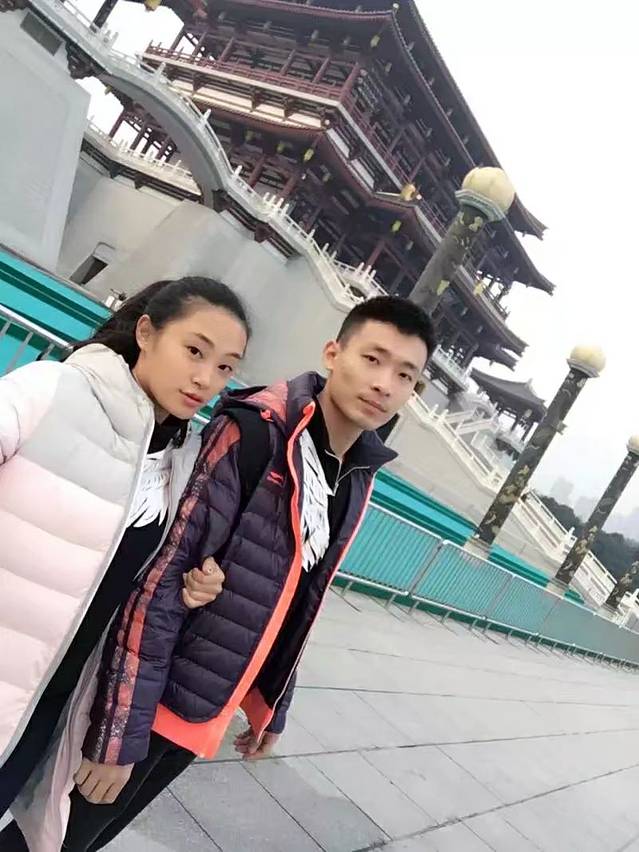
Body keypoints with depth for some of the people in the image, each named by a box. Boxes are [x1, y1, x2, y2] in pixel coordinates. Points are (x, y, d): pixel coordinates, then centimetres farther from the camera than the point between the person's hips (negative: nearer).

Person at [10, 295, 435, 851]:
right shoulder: (255, 433, -21)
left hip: (205, 719, 6)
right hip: (147, 704, -6)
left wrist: (271, 712, 17)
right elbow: (158, 581, -22)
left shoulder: (359, 482, 1)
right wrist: (120, 736, -20)